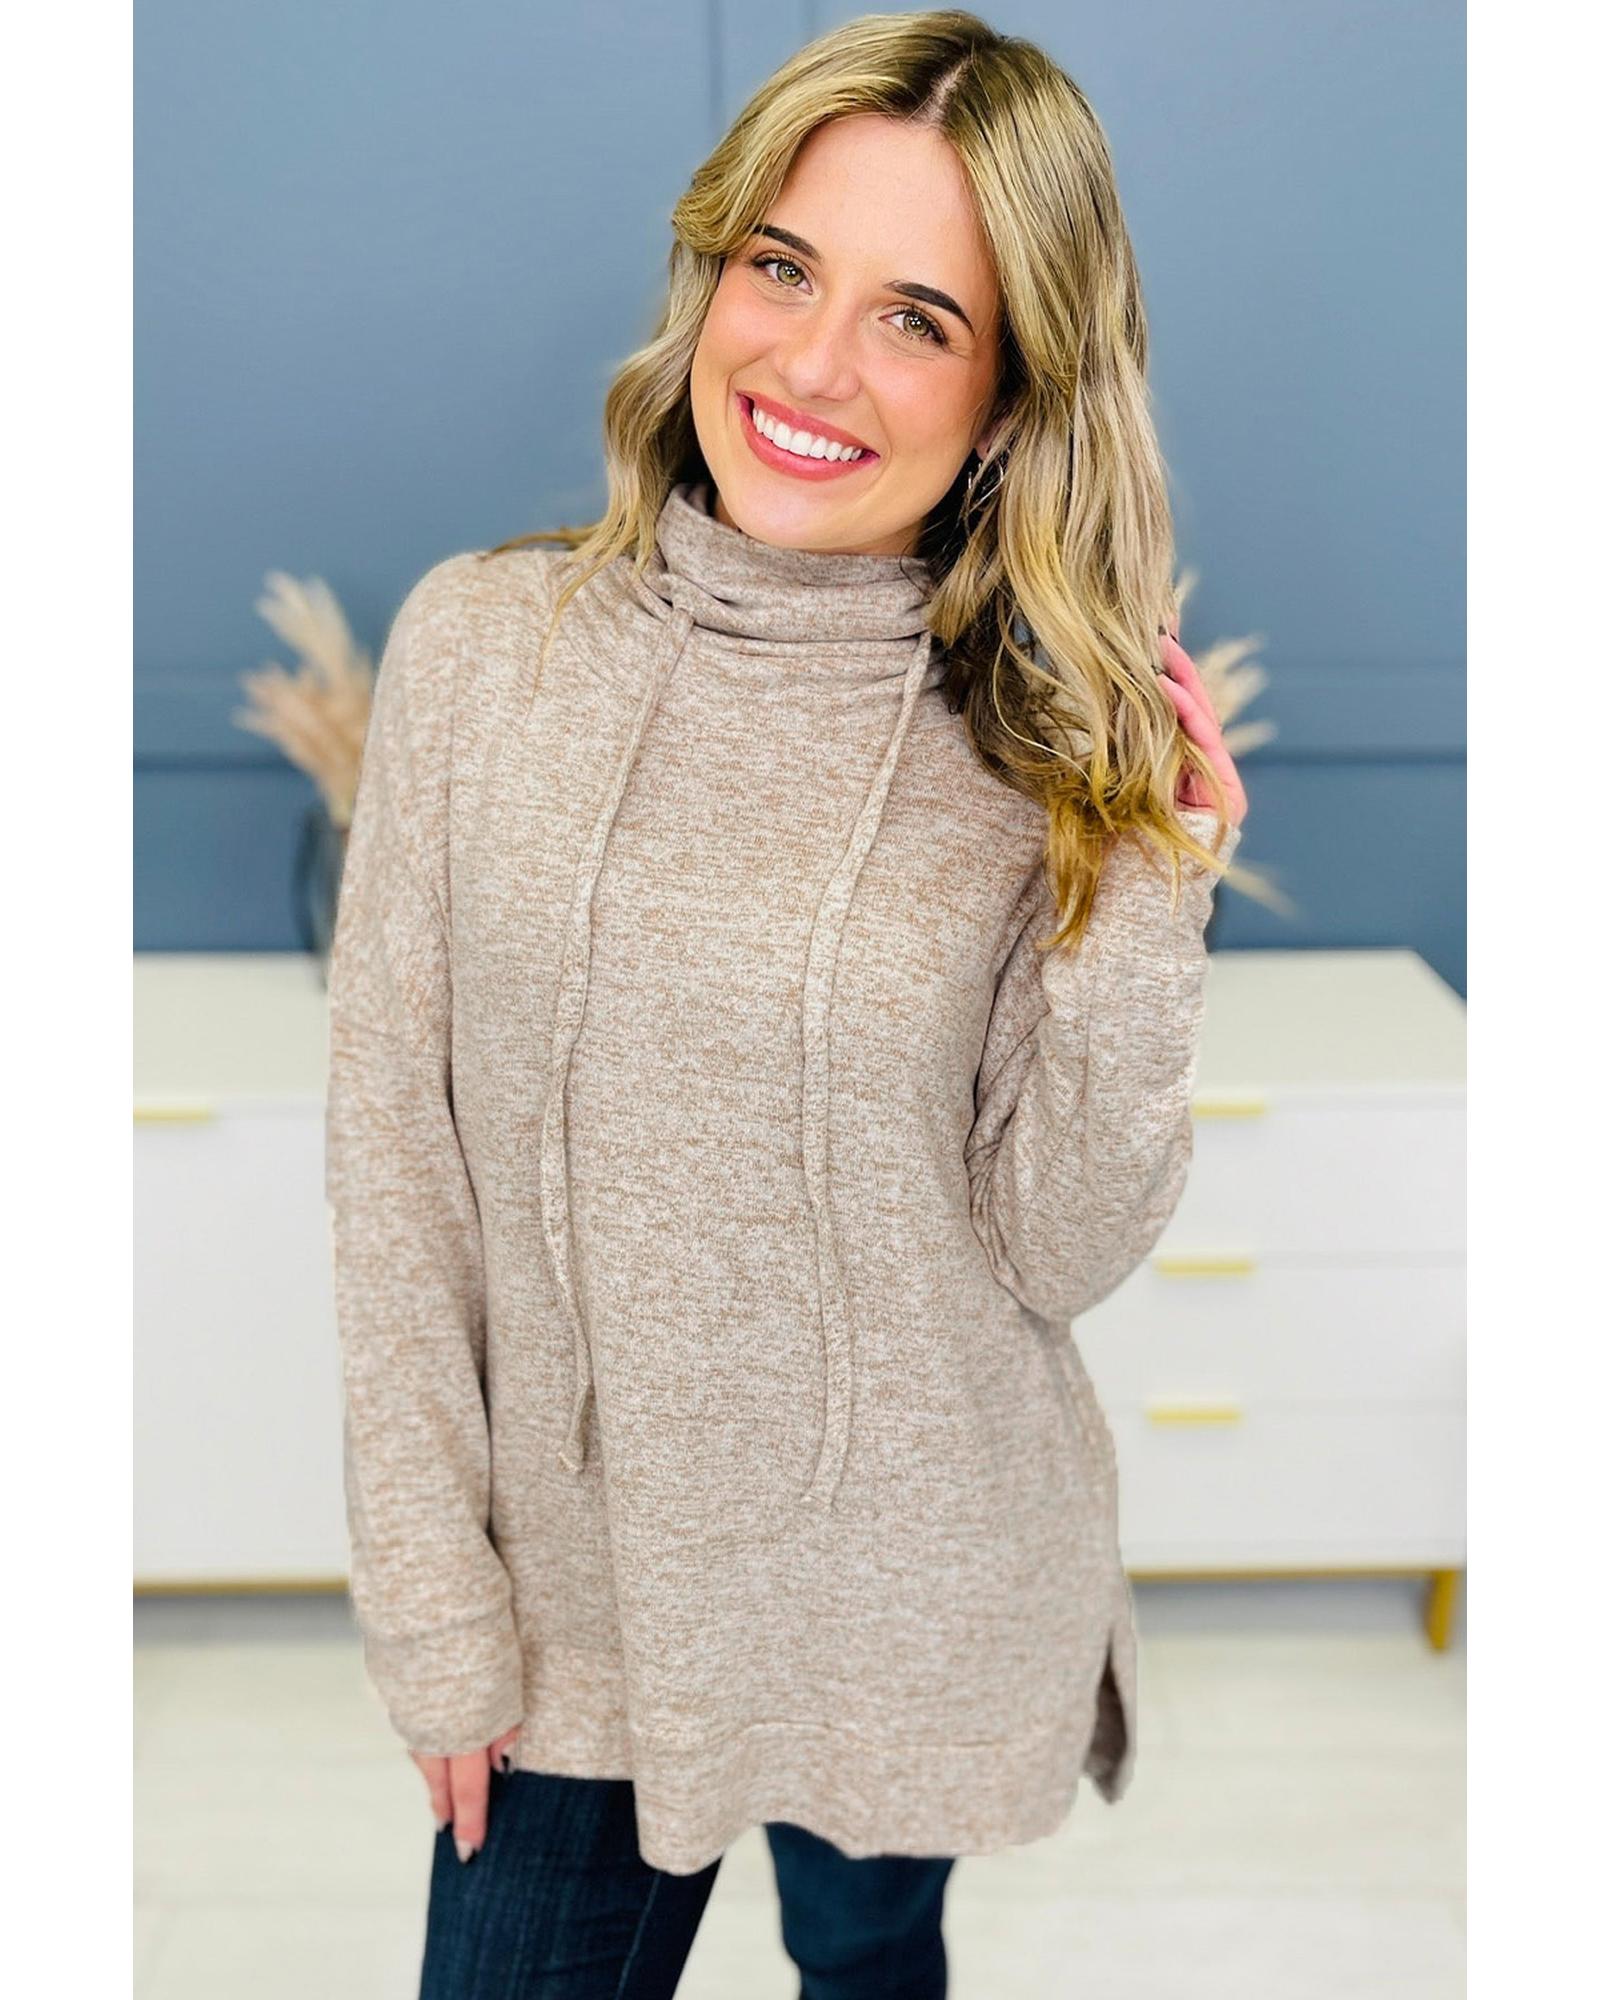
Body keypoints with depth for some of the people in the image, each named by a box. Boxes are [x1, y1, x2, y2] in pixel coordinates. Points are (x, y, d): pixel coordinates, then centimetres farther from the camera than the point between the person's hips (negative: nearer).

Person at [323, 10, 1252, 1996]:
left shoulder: (1059, 750, -11)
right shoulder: (481, 641, -10)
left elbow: (1059, 1255, -9)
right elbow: (393, 1158, -6)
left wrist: (1138, 922, -24)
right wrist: (433, 1607, -4)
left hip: (910, 1609, 0)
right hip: (569, 1587, 0)